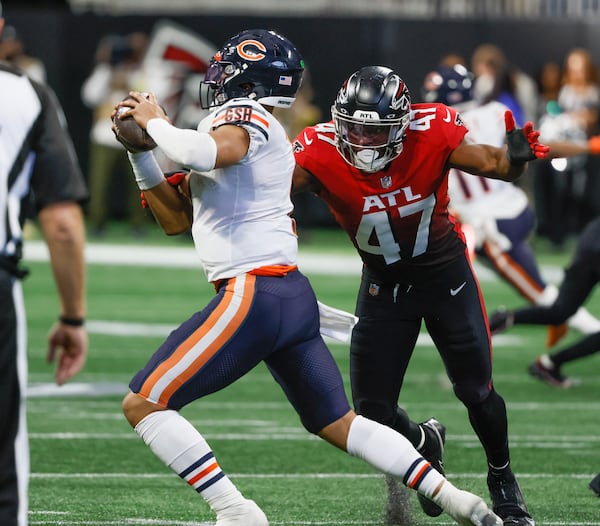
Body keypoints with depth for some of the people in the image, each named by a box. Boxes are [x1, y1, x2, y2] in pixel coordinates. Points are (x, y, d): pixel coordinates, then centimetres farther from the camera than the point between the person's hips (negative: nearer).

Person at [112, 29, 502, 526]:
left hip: (253, 294, -10)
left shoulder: (243, 114, -5)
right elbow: (176, 219, 26)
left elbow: (208, 153, -30)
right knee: (338, 423, 17)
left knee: (143, 404, -7)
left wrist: (157, 123, -13)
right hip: (296, 296, 10)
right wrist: (139, 147, 21)